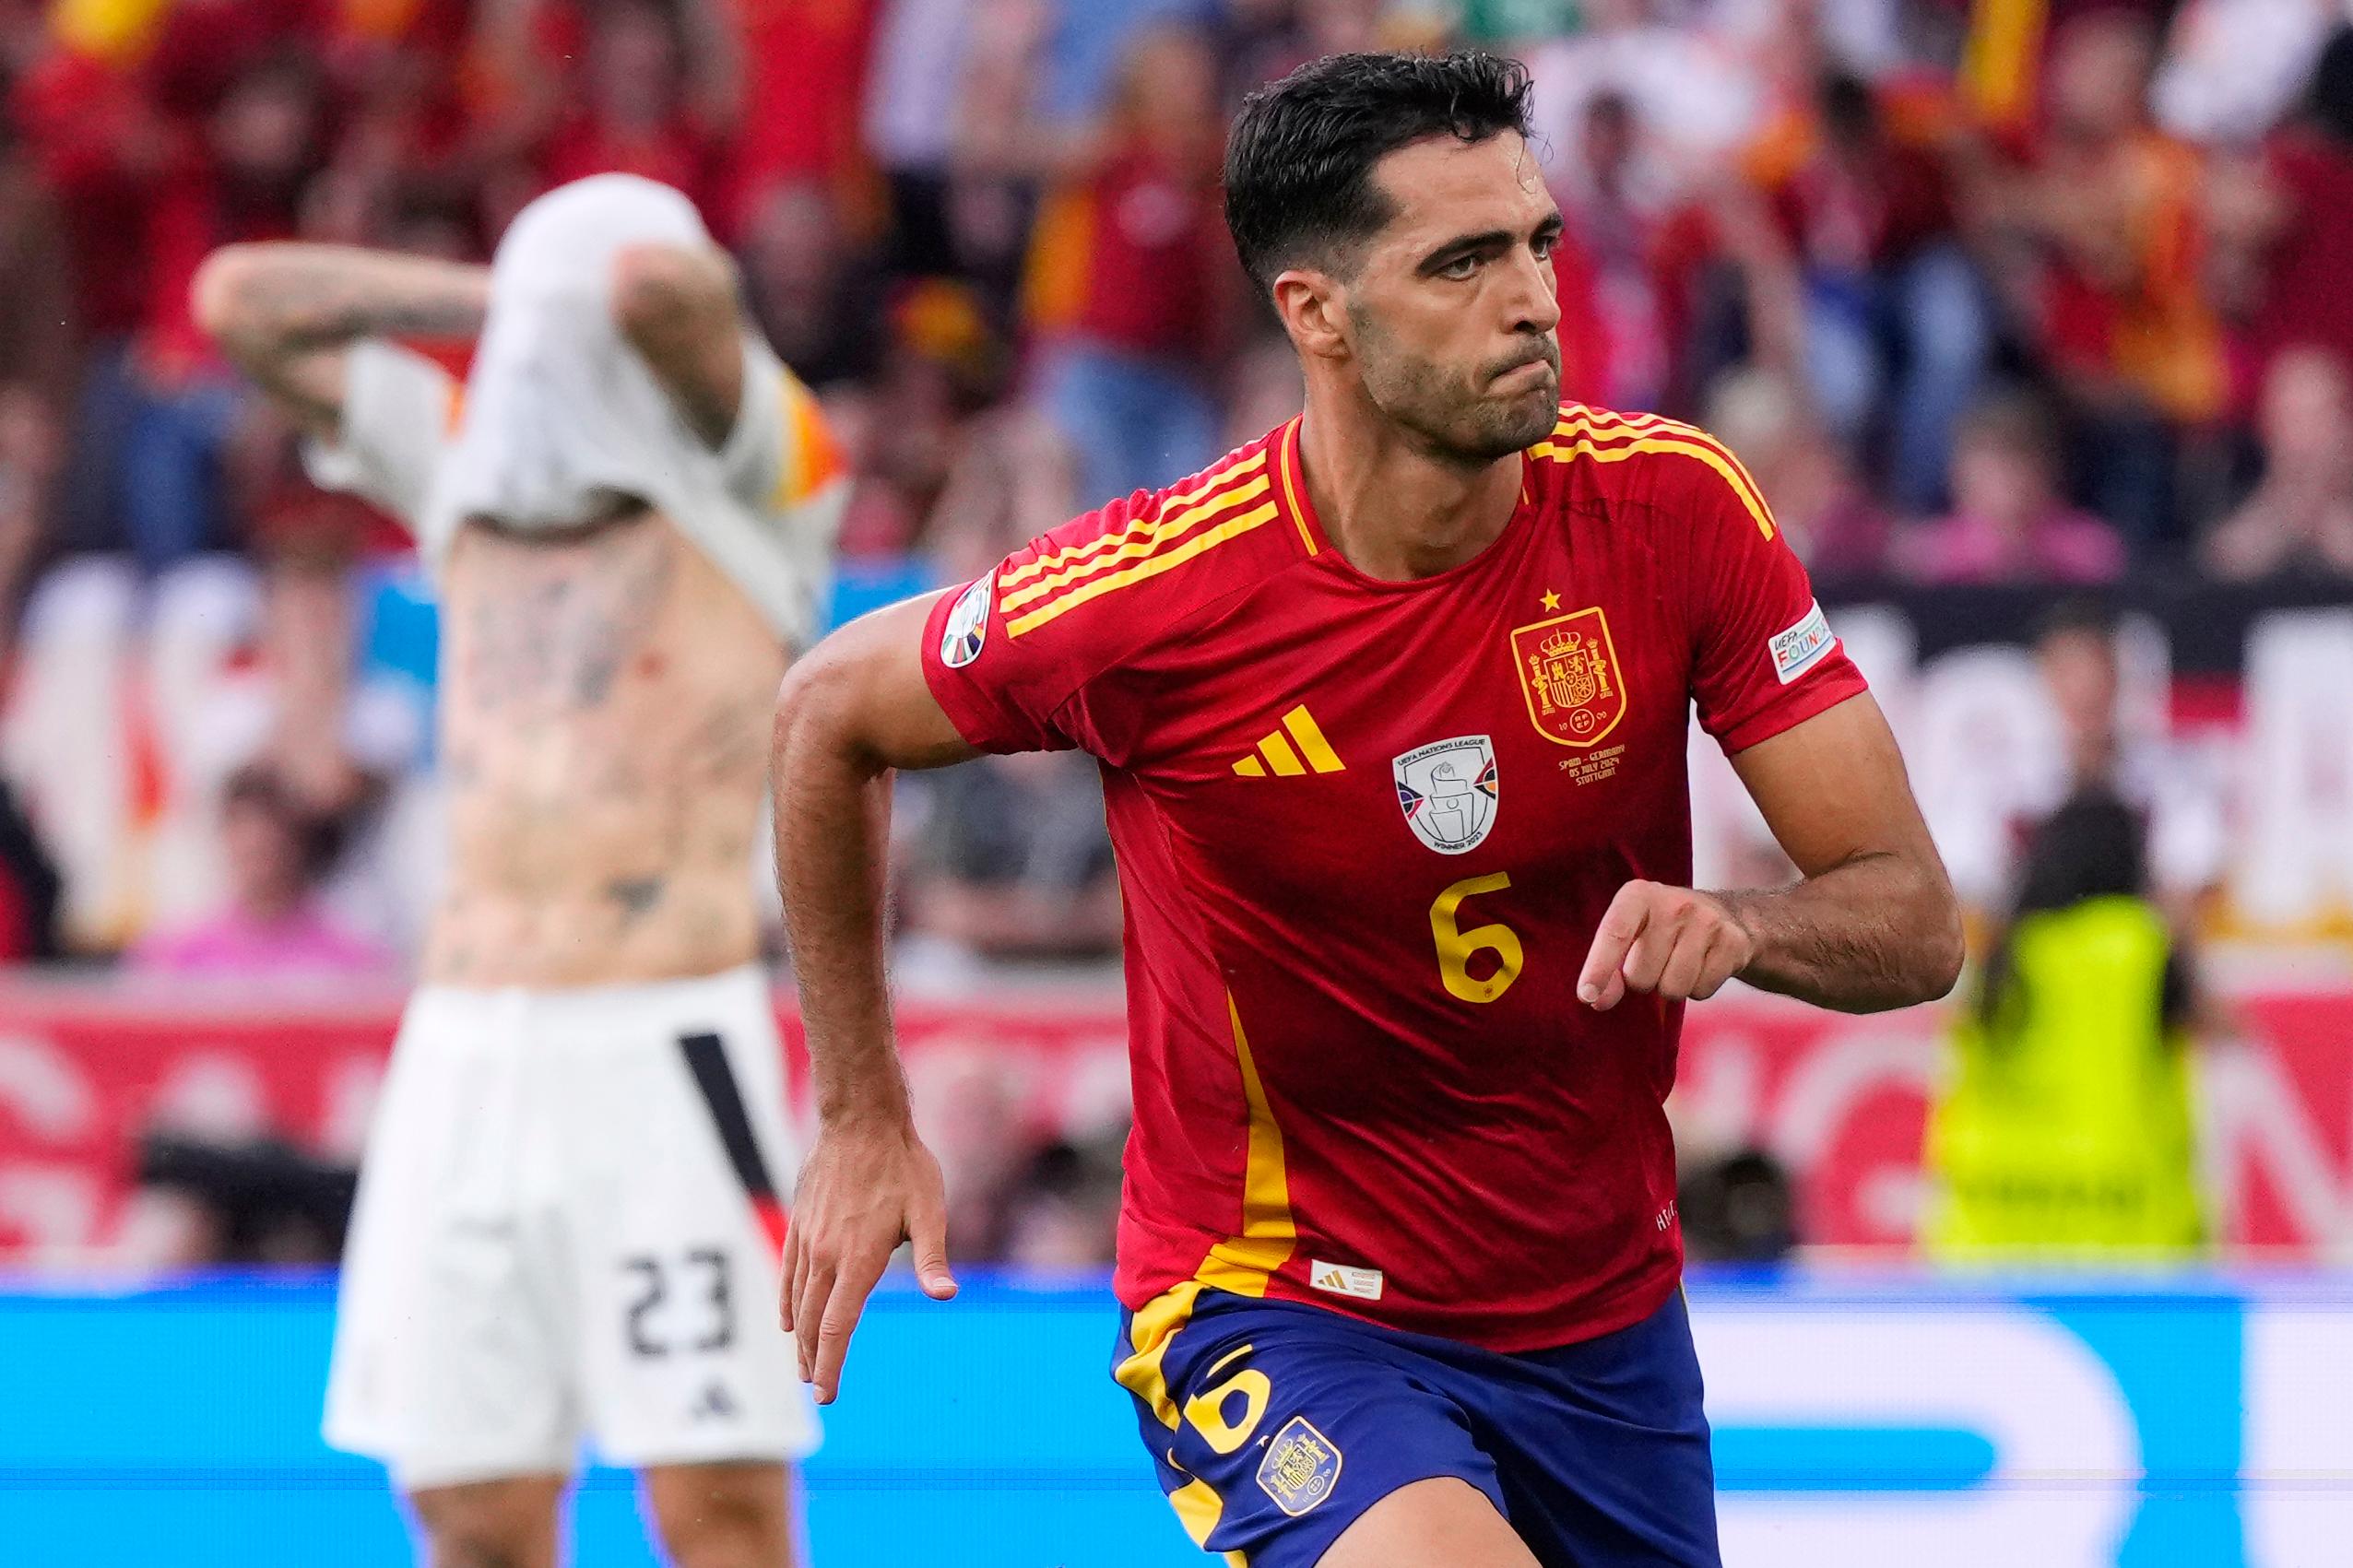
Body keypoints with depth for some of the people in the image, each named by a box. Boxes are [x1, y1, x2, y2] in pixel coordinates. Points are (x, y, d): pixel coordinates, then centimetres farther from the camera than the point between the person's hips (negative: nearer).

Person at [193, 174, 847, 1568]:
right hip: (468, 1049, 5)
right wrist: (489, 300, 16)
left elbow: (661, 285, -16)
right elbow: (242, 300, 21)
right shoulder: (467, 463, 17)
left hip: (669, 1047, -5)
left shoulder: (749, 483, 3)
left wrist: (621, 302, 7)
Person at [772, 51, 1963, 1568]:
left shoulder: (1670, 507, -11)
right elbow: (832, 715, 1)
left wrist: (1734, 926, -30)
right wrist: (863, 1118, 5)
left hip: (1607, 1319, 5)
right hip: (1282, 1315, -5)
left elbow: (1915, 918, -8)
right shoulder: (1149, 594, -19)